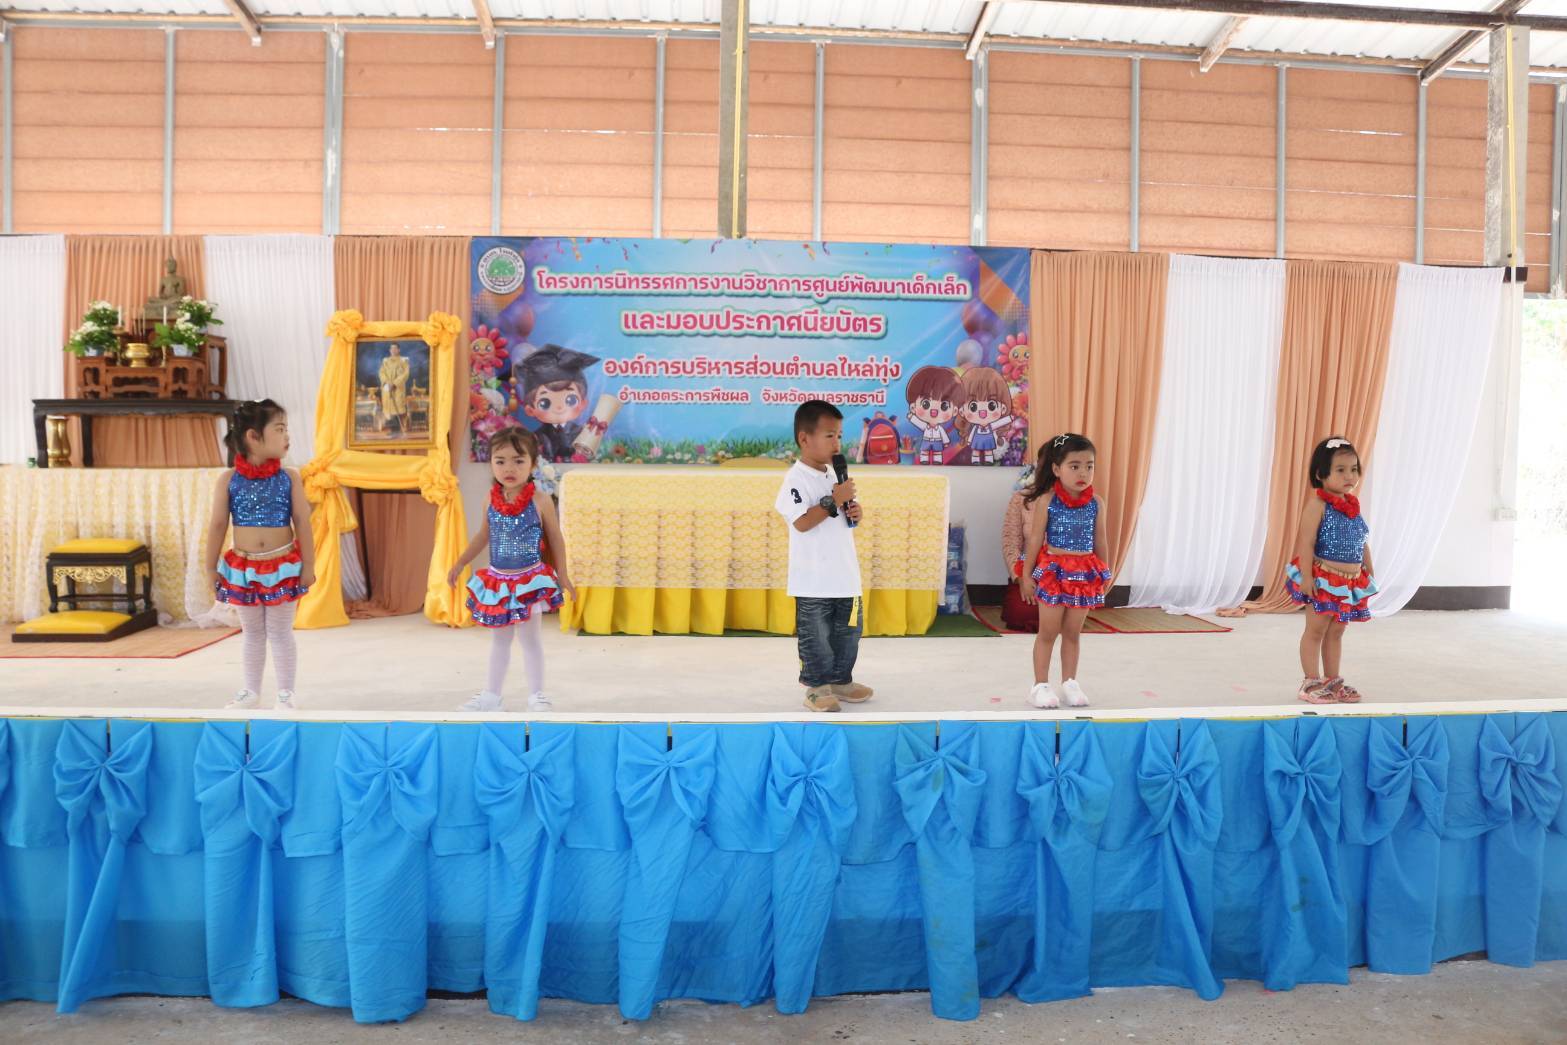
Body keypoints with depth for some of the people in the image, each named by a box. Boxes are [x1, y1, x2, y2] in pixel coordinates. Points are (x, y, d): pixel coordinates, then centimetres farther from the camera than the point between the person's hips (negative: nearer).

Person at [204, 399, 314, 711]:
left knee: (280, 633, 6)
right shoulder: (229, 479, -5)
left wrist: (308, 565, -6)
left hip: (283, 566, -1)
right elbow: (217, 526, -1)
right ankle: (251, 690, 28)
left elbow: (302, 522, -5)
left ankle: (286, 693, 16)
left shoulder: (289, 477, -6)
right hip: (243, 568, 1)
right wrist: (212, 569, 1)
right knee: (252, 634, 15)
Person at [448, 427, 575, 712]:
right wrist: (460, 564, 14)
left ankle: (536, 696, 16)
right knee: (499, 639, 16)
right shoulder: (492, 499, -2)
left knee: (530, 638, 3)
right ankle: (491, 696, 26)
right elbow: (484, 535, 13)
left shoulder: (540, 501, -13)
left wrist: (562, 576, 0)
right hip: (497, 580, 4)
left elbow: (555, 539, -2)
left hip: (529, 580, -4)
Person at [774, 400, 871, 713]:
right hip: (813, 580, -8)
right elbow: (802, 523, -22)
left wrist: (855, 514, -1)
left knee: (848, 631, 16)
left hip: (845, 575, 8)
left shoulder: (835, 477, 12)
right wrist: (833, 501, -22)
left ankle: (841, 680, 30)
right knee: (816, 636, 2)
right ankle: (816, 686, 15)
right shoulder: (797, 479, -14)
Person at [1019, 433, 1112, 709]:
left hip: (1085, 573, 3)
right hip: (1054, 572, -3)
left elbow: (1099, 540, 9)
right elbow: (1035, 540, -6)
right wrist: (1027, 575, -4)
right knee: (1048, 632, 4)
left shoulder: (1096, 503, 0)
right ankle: (1041, 685, 13)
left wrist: (1104, 573, 12)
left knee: (1073, 633, 11)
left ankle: (1069, 683, 22)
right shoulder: (1047, 502, -10)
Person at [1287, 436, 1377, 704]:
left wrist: (1369, 573, 15)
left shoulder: (1354, 505, 9)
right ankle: (1311, 682, 7)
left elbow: (1363, 543, 17)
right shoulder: (1318, 505, -14)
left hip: (1351, 581, 7)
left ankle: (1333, 681, 22)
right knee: (1316, 630, 0)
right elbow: (1306, 543, -18)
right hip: (1323, 579, -7)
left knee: (1336, 631, 14)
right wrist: (1306, 577, -22)